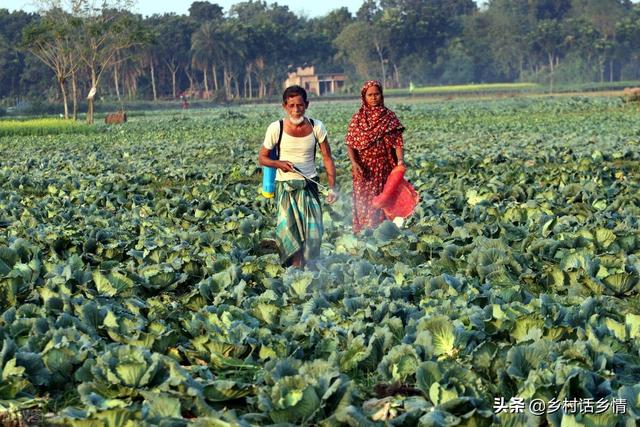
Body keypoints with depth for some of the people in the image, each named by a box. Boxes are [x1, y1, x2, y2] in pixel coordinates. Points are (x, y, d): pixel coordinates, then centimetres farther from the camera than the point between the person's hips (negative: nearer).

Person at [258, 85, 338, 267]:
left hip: (309, 186, 2)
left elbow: (327, 158, 5)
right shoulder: (276, 128, -8)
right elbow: (262, 157, 3)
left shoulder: (316, 127, -2)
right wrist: (279, 164, -17)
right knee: (289, 230, -9)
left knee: (313, 231, -3)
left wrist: (332, 187, -5)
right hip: (285, 186, -2)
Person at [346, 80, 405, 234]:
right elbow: (350, 143, -1)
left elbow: (397, 141, -4)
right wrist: (354, 163, -16)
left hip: (384, 167, 0)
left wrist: (400, 160, -21)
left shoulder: (389, 116, 2)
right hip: (363, 168, 0)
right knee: (363, 201, 1)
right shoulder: (358, 117, 3)